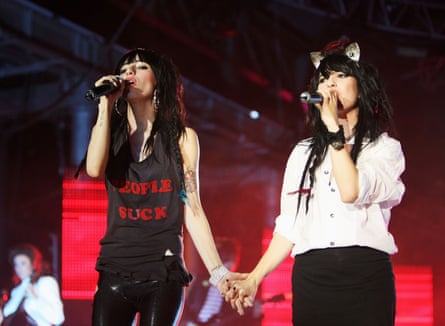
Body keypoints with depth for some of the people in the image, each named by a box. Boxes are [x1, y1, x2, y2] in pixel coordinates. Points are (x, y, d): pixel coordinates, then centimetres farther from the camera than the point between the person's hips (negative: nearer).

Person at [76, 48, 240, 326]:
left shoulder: (181, 137, 5)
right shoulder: (110, 132, 12)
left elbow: (192, 211, 2)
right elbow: (94, 169, -11)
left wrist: (217, 271, -6)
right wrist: (106, 104, -4)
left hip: (163, 274, -2)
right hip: (115, 270, 2)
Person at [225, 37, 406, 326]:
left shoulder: (385, 148, 6)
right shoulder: (304, 153, 17)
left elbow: (352, 192, -15)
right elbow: (289, 226, 15)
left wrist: (333, 128, -7)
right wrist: (254, 279, 5)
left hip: (366, 279, -3)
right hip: (311, 279, 3)